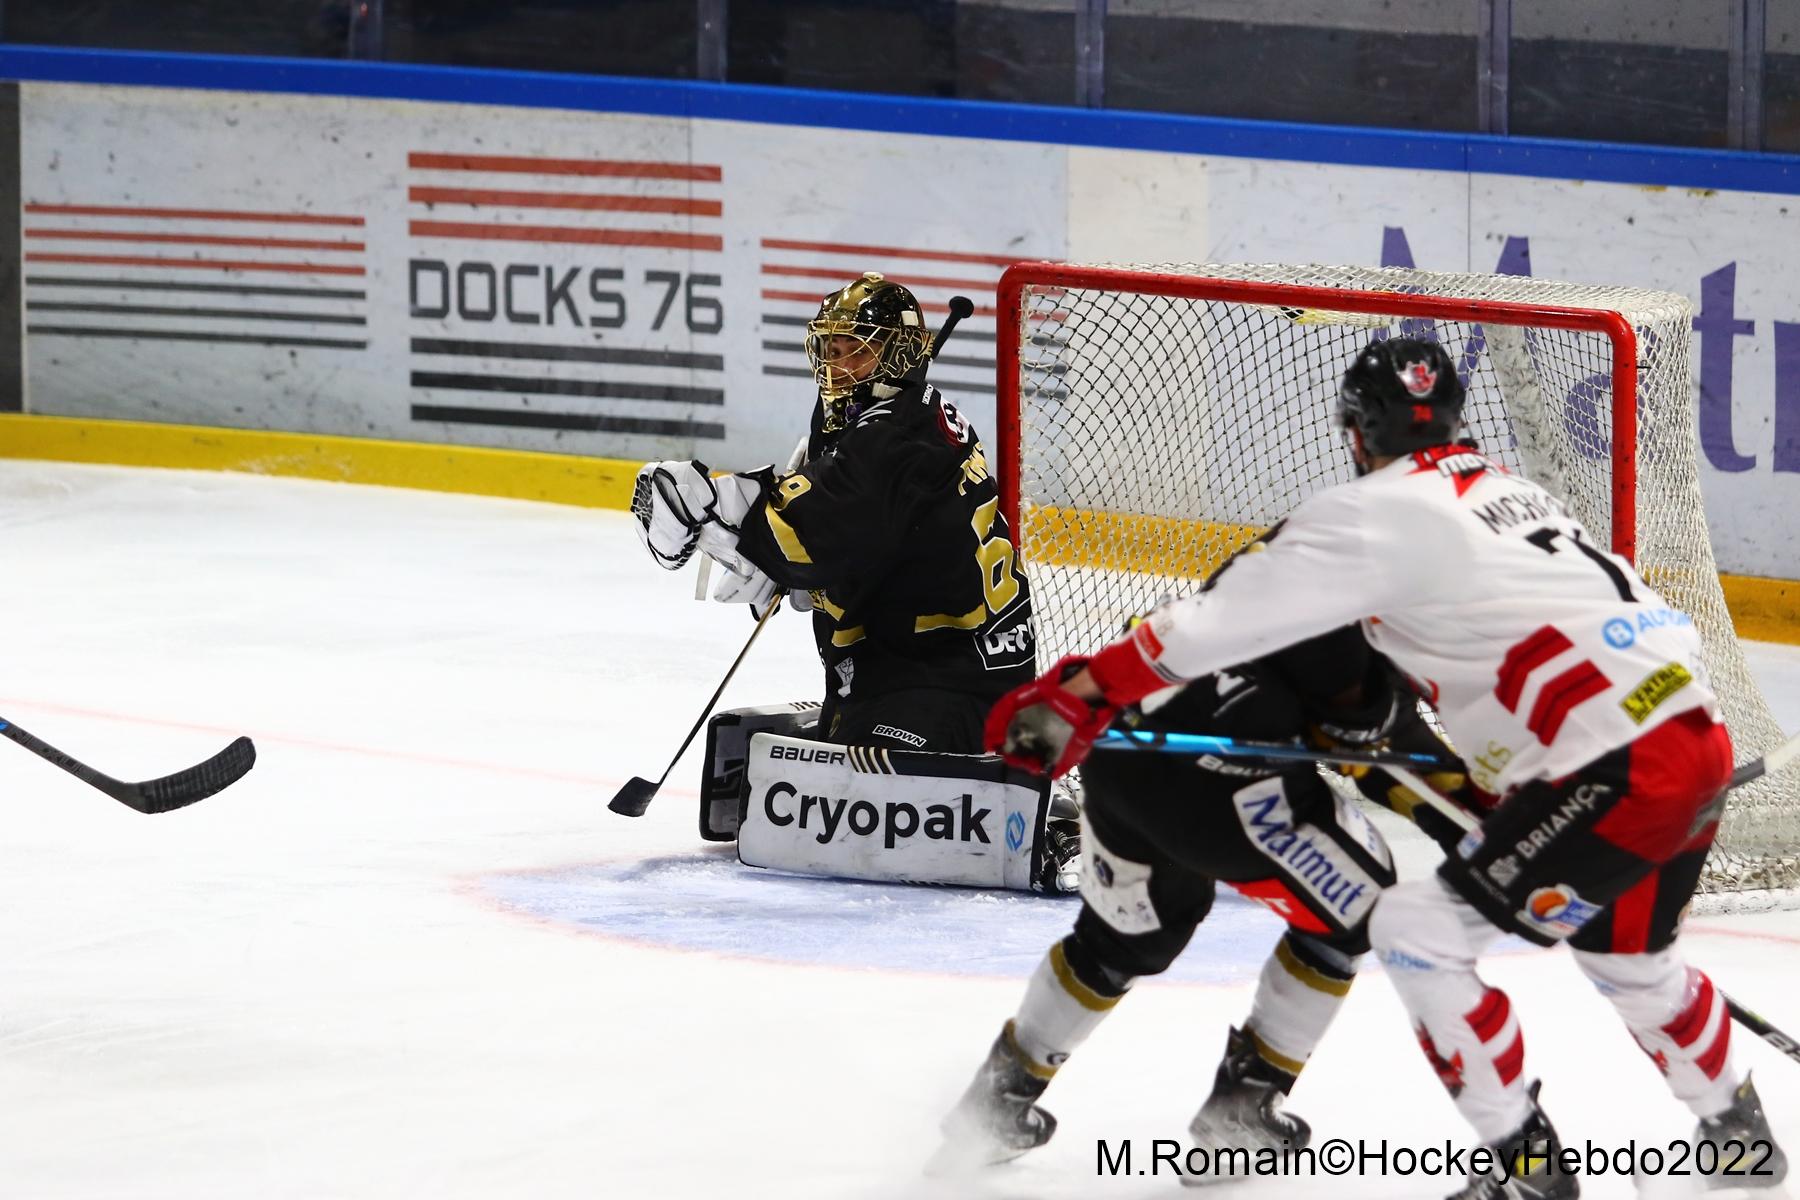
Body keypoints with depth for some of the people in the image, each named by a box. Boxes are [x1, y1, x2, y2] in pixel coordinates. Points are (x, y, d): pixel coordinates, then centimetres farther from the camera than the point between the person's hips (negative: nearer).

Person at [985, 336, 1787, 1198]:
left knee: (1417, 931, -2)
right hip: (1698, 740, 9)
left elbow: (1234, 613, -10)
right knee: (1626, 957, 32)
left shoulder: (1381, 512, -6)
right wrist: (1492, 782, 38)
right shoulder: (1506, 491, 20)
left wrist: (1078, 692, -8)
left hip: (1620, 771, -9)